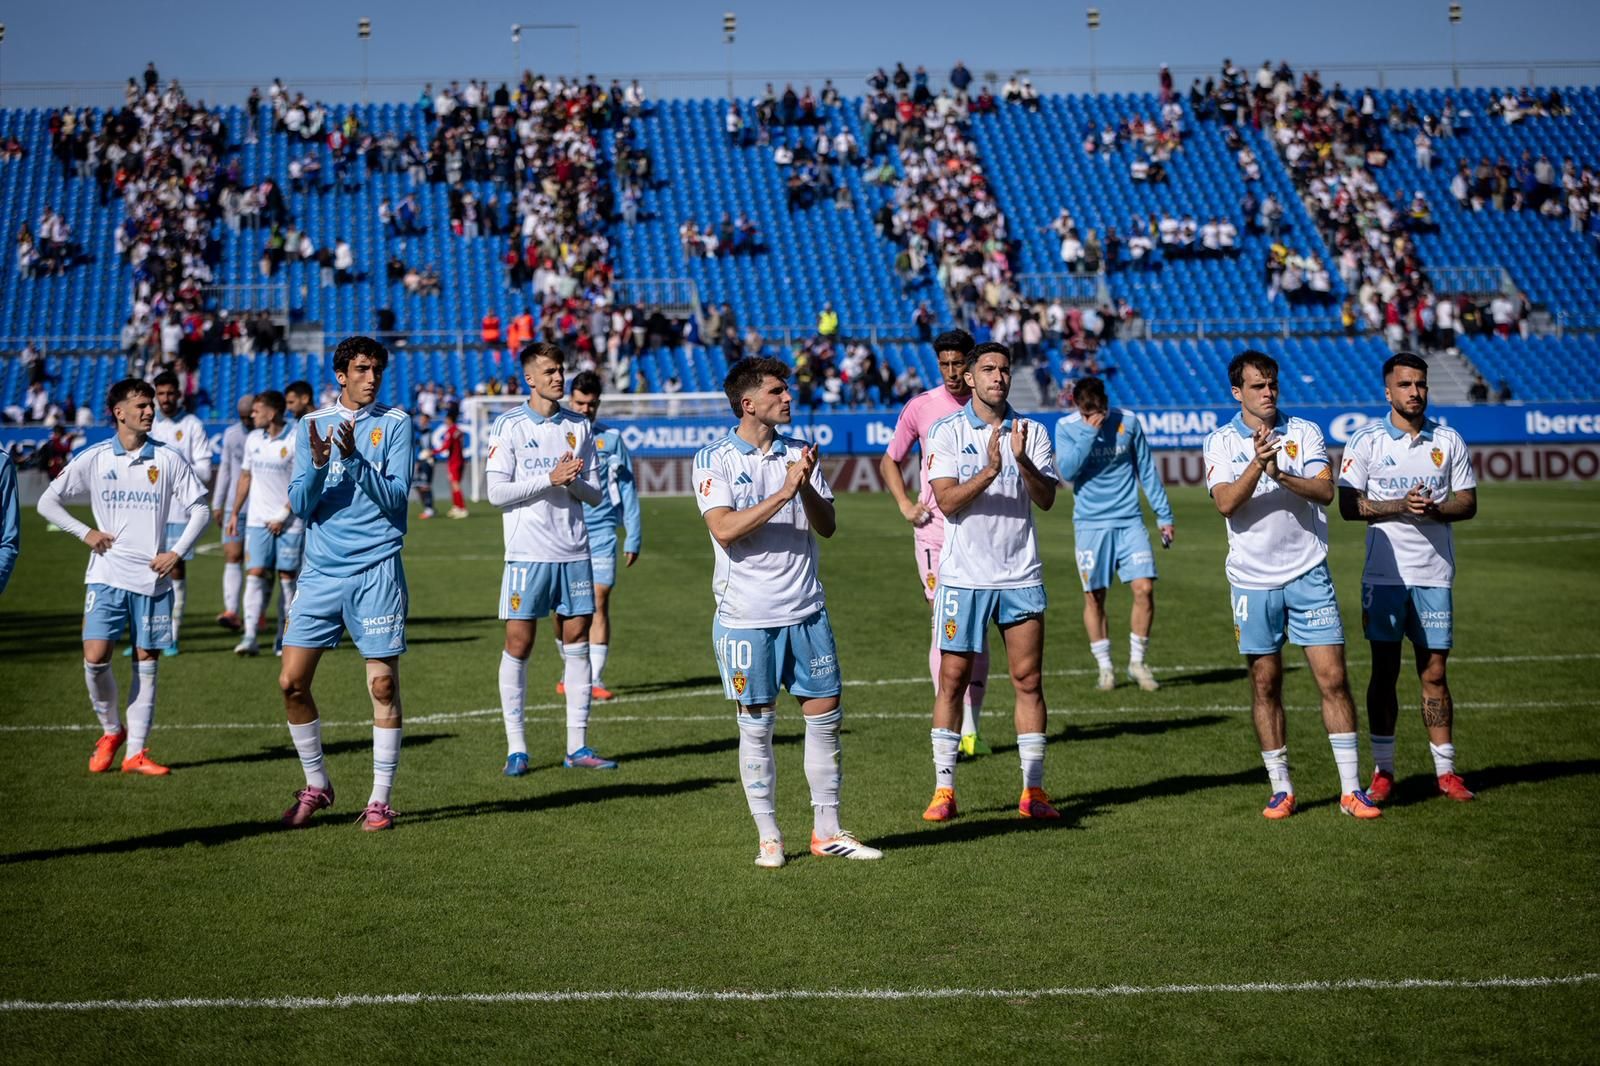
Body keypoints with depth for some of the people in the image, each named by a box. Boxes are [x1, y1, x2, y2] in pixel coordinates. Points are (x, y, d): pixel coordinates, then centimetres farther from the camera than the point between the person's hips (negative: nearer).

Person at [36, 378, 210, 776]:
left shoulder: (168, 459, 2)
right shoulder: (94, 459, 2)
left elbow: (200, 510, 6)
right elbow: (47, 502, 9)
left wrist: (176, 553, -4)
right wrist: (85, 533, -1)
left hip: (153, 577, 1)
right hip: (107, 575, 0)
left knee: (145, 663, 2)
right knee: (95, 657, -11)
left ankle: (136, 751, 7)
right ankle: (111, 730, 13)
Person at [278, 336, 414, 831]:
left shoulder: (394, 423, 1)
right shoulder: (310, 425, 8)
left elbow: (396, 498, -7)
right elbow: (299, 505, 3)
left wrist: (355, 459, -20)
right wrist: (318, 464, -15)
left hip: (376, 571, -3)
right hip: (321, 570, 3)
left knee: (383, 684, -3)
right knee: (292, 682, -1)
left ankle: (380, 800, 6)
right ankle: (316, 785, 17)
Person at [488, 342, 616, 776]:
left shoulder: (578, 427, 10)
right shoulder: (509, 426, -2)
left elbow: (594, 494, 10)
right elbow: (497, 492, -9)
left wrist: (573, 480, -11)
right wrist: (550, 479, -15)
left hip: (574, 552, 4)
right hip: (528, 553, -4)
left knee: (577, 642, 4)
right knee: (518, 644, -2)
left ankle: (577, 747, 9)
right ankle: (516, 748, 5)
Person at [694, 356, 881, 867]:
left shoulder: (799, 453, 8)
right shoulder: (714, 460, -5)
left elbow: (827, 525, 5)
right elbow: (725, 528, -17)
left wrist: (807, 487, -14)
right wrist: (784, 492, -21)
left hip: (805, 608, 4)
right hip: (746, 614, -4)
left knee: (825, 715, 5)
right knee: (757, 725, 1)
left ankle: (827, 831, 15)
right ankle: (768, 837, 11)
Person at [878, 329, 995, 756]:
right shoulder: (921, 408, 2)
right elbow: (890, 460, 13)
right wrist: (905, 504, 0)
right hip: (934, 527, -1)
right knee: (944, 623, -5)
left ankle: (971, 727, 12)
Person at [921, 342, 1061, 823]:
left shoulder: (1030, 431, 5)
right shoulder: (947, 432, -1)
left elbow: (1046, 498, -4)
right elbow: (947, 501, -11)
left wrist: (1023, 460, -21)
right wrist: (990, 471, -25)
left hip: (1021, 575, 2)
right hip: (964, 575, -2)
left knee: (1028, 680, 2)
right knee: (952, 679, 0)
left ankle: (1033, 791, 8)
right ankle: (943, 789, 8)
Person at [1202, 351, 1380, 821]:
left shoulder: (1305, 432, 3)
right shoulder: (1220, 442, 2)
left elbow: (1325, 491, -10)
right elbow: (1226, 502, -12)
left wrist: (1281, 474, -25)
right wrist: (1257, 463, -25)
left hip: (1308, 574, 0)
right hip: (1252, 580, 0)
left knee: (1333, 677, -4)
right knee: (1265, 684, 4)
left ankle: (1351, 788, 1)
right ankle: (1281, 789, 14)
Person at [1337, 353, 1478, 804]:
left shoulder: (1449, 441, 6)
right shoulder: (1366, 441, 0)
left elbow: (1468, 502, 7)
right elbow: (1349, 505, -5)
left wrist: (1435, 509, -14)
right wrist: (1400, 506, -17)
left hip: (1434, 574, 1)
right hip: (1384, 575, -1)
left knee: (1434, 673, 4)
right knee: (1384, 672, 2)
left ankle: (1445, 770, 12)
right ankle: (1383, 771, 8)